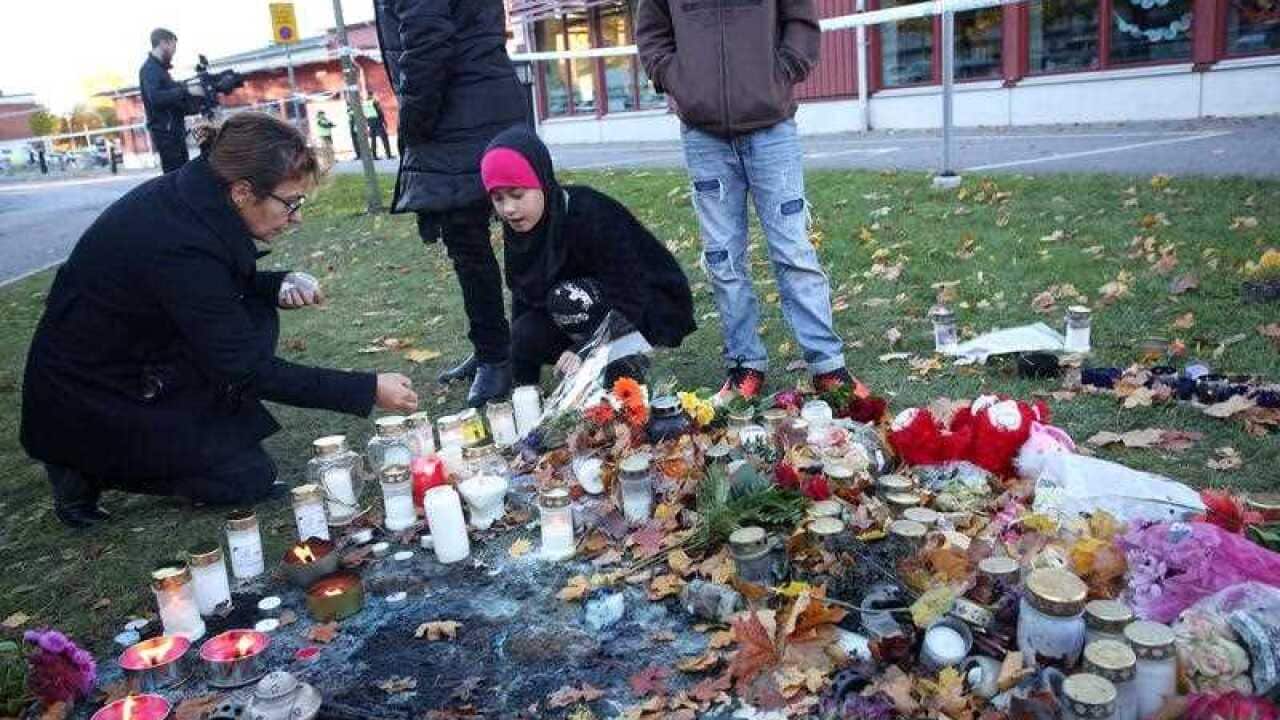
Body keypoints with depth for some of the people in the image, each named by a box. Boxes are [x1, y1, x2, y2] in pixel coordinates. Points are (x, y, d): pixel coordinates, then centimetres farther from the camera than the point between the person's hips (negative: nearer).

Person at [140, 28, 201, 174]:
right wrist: (186, 90, -25)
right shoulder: (150, 69, -10)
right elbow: (155, 97, -26)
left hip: (175, 132, 10)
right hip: (166, 133, -10)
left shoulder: (159, 68, 20)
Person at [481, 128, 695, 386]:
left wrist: (585, 350, -39)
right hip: (595, 303, 6)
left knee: (567, 299, -31)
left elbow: (629, 296, -29)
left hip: (654, 307, -6)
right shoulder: (516, 229, -7)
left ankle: (628, 367, -11)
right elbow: (523, 295, -2)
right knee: (527, 333, -20)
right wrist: (523, 385, -7)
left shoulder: (590, 214, -29)